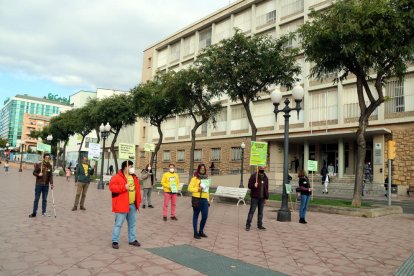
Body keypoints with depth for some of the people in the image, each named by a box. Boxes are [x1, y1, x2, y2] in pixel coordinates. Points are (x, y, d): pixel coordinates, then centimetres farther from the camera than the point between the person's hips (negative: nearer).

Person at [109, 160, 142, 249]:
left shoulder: (134, 177, 13)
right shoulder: (117, 177, -10)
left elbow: (137, 189, 18)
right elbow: (112, 187, -20)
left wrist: (138, 200, 12)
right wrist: (124, 187, -24)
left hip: (133, 205, 7)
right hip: (122, 205, -7)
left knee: (132, 223, 14)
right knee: (118, 224, -1)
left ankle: (132, 239, 26)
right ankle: (115, 241, 9)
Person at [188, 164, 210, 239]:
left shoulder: (206, 178, 13)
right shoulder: (195, 178, -6)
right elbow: (190, 188, -8)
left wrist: (208, 199, 16)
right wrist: (197, 189, -21)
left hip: (204, 200, 6)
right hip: (197, 199, -6)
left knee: (205, 216, 6)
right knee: (196, 216, 5)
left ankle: (201, 231, 25)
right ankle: (195, 233, 13)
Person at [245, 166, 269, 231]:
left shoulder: (265, 177, 12)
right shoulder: (253, 176, -4)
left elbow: (266, 188, 17)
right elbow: (249, 185, -4)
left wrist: (266, 197, 14)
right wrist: (254, 185, -25)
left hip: (262, 198, 5)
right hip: (254, 197, -5)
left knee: (260, 212, 11)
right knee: (252, 211, -3)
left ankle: (260, 225, 20)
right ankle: (248, 225, 3)